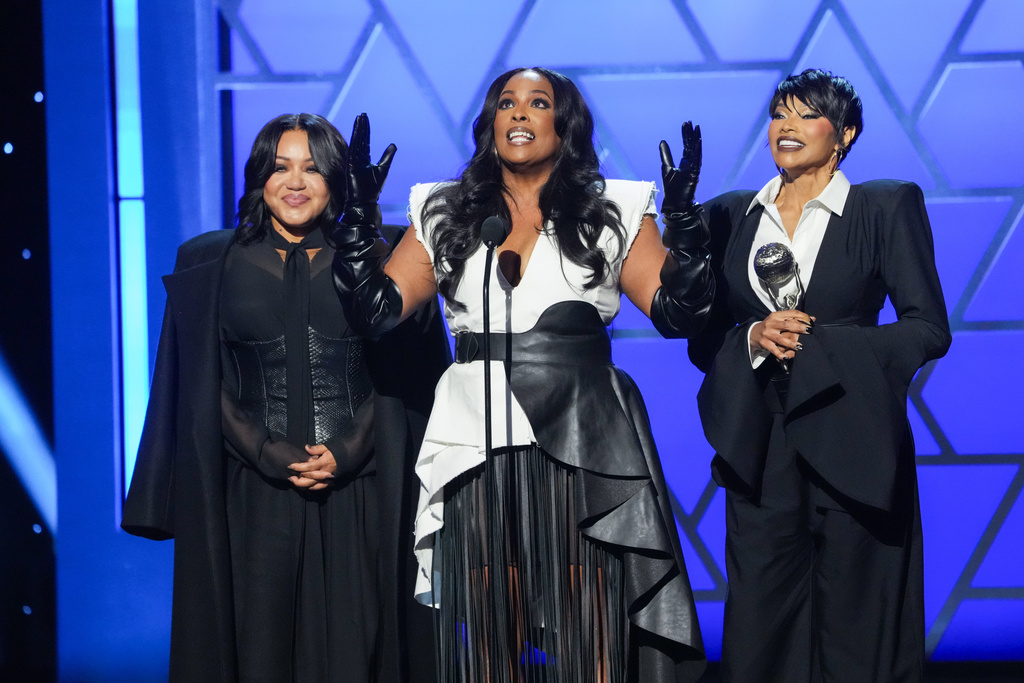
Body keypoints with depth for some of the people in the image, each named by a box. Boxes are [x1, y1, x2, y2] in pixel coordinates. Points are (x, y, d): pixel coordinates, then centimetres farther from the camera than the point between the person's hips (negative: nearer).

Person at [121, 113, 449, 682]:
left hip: (355, 496, 0)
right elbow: (207, 390, 6)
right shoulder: (211, 266, 9)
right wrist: (275, 457, -7)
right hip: (253, 499, 0)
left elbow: (397, 379, 6)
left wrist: (345, 455, -9)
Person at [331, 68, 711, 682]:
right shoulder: (444, 215, 13)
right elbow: (379, 310, 5)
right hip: (478, 451, 2)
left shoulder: (614, 214, 9)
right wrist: (359, 213, -3)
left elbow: (677, 313, 0)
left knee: (587, 628, -3)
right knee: (489, 625, 2)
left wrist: (683, 220, -12)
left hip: (581, 449, -1)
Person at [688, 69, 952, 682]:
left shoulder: (889, 206, 3)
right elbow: (703, 338, 13)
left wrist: (815, 342, -11)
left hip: (852, 443, -3)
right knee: (759, 628, 1)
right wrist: (754, 338, -8)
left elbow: (929, 329, -4)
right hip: (759, 446, 3)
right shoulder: (730, 216, 13)